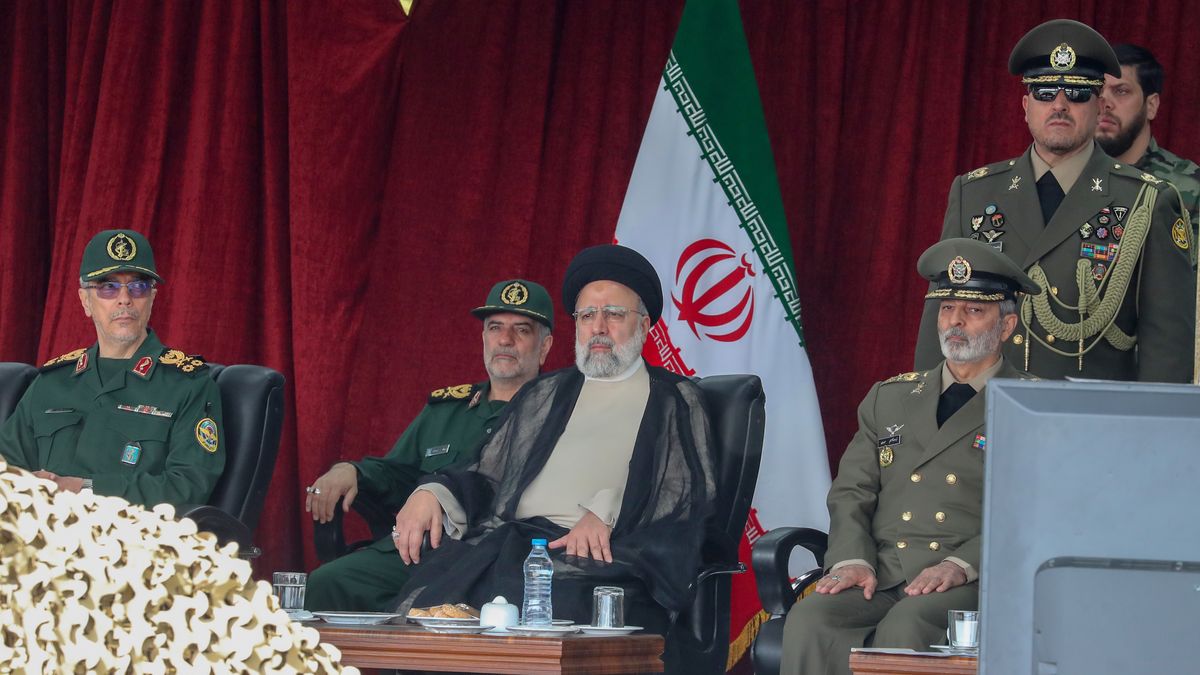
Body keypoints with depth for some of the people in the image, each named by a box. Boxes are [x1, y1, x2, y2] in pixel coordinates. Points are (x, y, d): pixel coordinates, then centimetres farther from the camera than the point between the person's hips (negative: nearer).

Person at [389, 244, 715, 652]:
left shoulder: (675, 400, 17)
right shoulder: (543, 396, 31)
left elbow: (690, 493, 2)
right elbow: (489, 479, 25)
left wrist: (605, 511, -13)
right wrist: (431, 494, 3)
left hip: (607, 556, -4)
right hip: (512, 539, 4)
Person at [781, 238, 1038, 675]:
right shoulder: (890, 398, 23)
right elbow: (851, 492, 17)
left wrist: (961, 565, -18)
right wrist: (852, 559, -5)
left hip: (975, 584, -4)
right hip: (880, 578, 4)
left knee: (905, 628, -36)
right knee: (809, 622, -27)